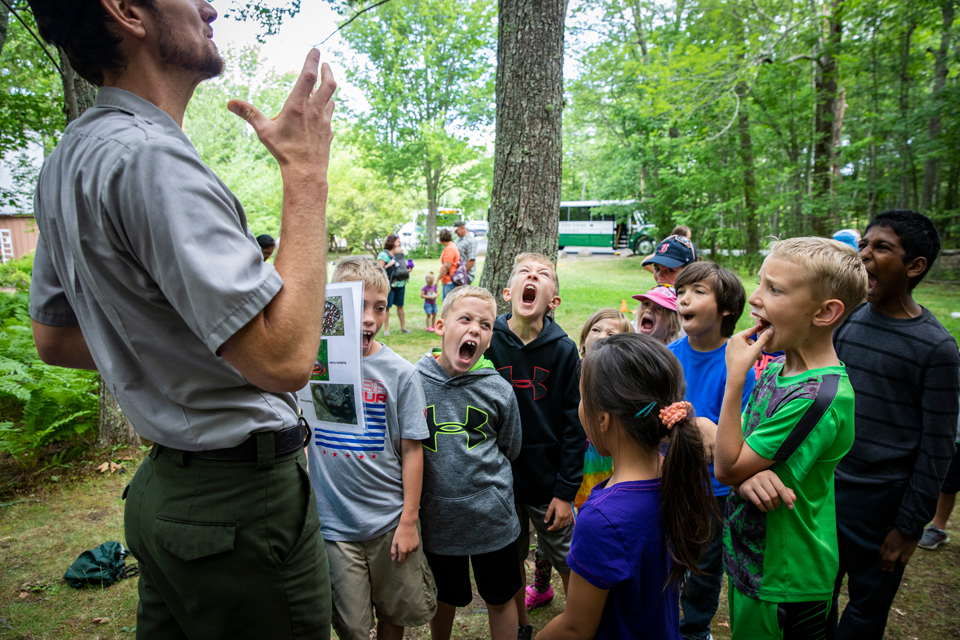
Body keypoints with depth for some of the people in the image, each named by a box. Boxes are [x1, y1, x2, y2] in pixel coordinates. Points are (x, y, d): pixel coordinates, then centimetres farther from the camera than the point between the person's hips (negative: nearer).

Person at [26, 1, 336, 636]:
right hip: (243, 500, -9)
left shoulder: (68, 158, 9)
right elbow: (285, 359, -31)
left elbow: (53, 339, 17)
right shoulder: (148, 155, -23)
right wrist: (307, 174, -23)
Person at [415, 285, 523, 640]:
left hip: (490, 515, 0)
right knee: (444, 598, 23)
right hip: (435, 515, 1)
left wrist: (472, 466, 3)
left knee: (500, 599, 18)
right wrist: (437, 473, -3)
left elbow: (509, 450, 6)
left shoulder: (498, 390, -10)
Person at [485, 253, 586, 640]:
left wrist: (566, 490, -8)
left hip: (549, 481, -1)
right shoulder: (486, 343, -9)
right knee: (510, 557, 18)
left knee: (568, 561, 13)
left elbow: (575, 425, -7)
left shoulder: (563, 350, -10)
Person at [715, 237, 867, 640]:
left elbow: (726, 468, -23)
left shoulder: (820, 396, -29)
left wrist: (735, 378, -25)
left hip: (782, 584, -7)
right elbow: (732, 451, 0)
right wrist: (748, 474, -23)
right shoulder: (777, 368, -2)